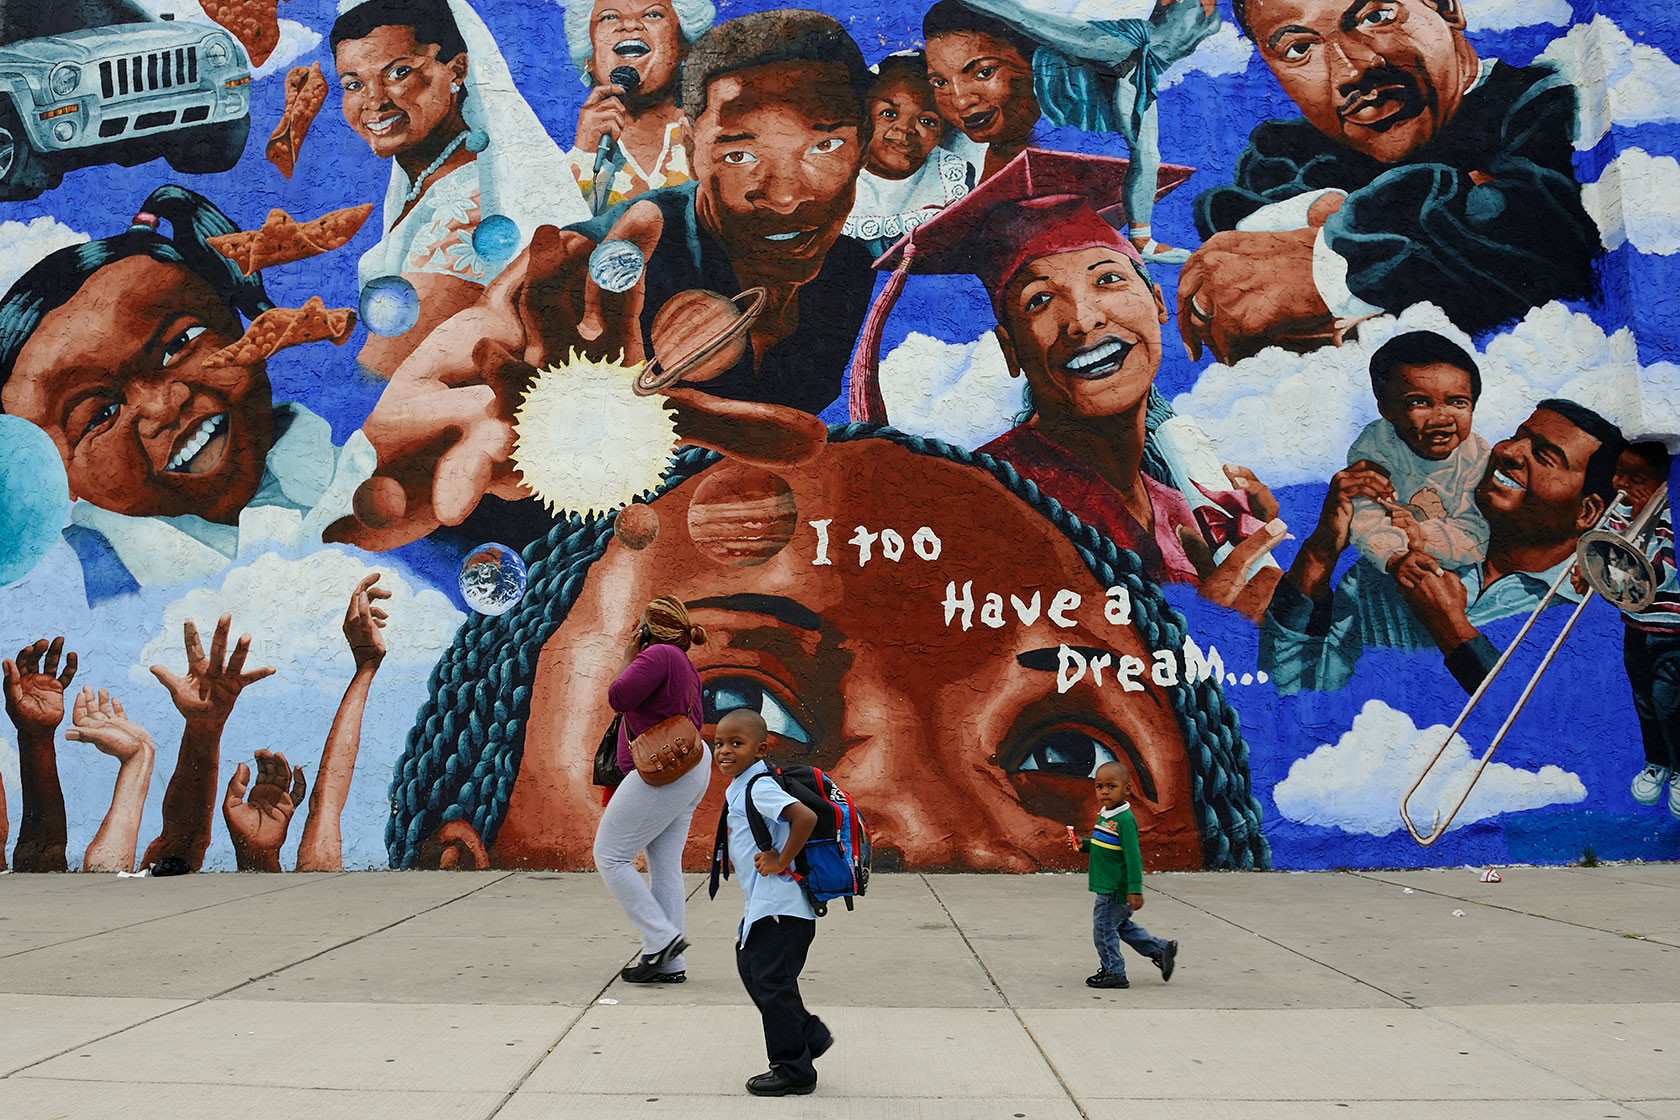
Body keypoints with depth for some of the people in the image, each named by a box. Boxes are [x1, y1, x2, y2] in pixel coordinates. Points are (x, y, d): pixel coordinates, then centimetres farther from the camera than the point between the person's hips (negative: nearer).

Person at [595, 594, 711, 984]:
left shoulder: (659, 655, -13)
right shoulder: (685, 666, 18)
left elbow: (618, 697, -20)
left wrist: (629, 658, -4)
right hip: (691, 767, 10)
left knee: (609, 856, -2)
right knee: (665, 866, 10)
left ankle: (661, 938, -5)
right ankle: (669, 964, 11)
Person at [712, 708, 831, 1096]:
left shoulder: (759, 787, -19)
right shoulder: (737, 787, 12)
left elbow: (806, 817, -34)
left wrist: (781, 861, -25)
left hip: (780, 905, -11)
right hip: (762, 904, 11)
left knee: (772, 982, -2)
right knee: (750, 967, 19)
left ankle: (794, 1071, 11)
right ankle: (810, 1035, 31)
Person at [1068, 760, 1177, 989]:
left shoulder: (1124, 820, -20)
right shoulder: (1105, 815, 8)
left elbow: (1133, 856, -22)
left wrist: (1135, 890, -24)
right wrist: (1083, 844, 6)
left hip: (1116, 889, -10)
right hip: (1108, 886, 10)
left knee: (1104, 927, 0)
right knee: (1122, 925, 20)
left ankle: (1113, 972, 14)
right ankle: (1161, 950, 31)